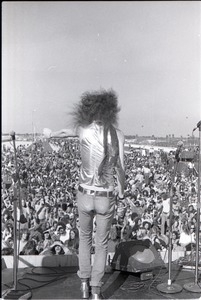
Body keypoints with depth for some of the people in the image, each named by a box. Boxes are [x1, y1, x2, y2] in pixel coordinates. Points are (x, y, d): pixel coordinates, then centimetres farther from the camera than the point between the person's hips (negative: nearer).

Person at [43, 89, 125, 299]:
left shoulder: (84, 130, -8)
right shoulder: (118, 134, -10)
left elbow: (66, 132, 17)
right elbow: (119, 169, -12)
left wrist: (50, 134, 39)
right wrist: (121, 192, 7)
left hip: (85, 195, 1)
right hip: (105, 197, -1)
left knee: (84, 237, 26)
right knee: (101, 244, 17)